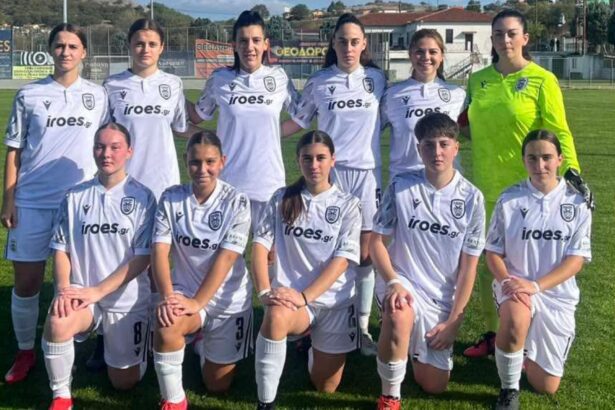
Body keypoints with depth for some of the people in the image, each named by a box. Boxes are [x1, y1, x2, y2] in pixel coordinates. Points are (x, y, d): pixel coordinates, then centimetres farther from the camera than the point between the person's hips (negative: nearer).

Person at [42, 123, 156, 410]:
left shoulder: (142, 197, -7)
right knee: (56, 322, -34)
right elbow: (61, 249, 3)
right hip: (82, 293, 1)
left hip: (126, 300, -1)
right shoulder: (75, 196, 2)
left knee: (124, 382, 6)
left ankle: (117, 344, 40)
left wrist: (98, 291, -19)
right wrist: (63, 289, -16)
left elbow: (142, 258, -11)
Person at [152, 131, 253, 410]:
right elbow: (159, 250, -12)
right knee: (166, 325, -35)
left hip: (228, 301, 0)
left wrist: (197, 303, -26)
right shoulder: (171, 198, -6)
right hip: (184, 293, 1)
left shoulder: (237, 202, -13)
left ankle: (204, 343, 43)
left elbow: (226, 258, -19)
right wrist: (167, 296, -27)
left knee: (217, 385, 8)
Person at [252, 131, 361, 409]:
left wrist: (304, 296, -22)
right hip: (291, 296, -1)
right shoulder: (282, 199, 2)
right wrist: (265, 291, -20)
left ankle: (316, 350, 42)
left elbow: (342, 260, -10)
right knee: (276, 316, -38)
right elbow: (260, 245, -4)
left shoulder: (347, 205, -2)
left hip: (335, 302, 1)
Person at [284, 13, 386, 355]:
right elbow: (299, 121, 11)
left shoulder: (377, 79, 6)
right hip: (330, 172, -1)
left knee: (365, 252, 3)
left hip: (367, 172, 1)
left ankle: (363, 327, 11)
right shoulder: (319, 82, 3)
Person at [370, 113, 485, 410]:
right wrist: (393, 282, -21)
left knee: (434, 386, 3)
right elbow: (377, 241, -3)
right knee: (400, 314, -39)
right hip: (402, 282, -2)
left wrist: (453, 321, -5)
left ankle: (418, 344, 37)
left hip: (442, 297, 2)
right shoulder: (401, 187, -8)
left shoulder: (471, 198, -6)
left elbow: (468, 266, -2)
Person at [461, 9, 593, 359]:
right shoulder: (478, 80, 6)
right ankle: (493, 333, 26)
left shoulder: (542, 80, -7)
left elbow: (559, 132, -11)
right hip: (487, 187, 5)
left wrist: (572, 171, -24)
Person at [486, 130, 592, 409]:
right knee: (516, 319, -40)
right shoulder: (510, 200, -3)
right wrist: (506, 280, -20)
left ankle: (527, 349, 38)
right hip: (514, 285, -1)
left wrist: (535, 285, -21)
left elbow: (576, 259, -7)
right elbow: (493, 252, 1)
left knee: (546, 386, 4)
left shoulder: (577, 203, -3)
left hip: (557, 294, 2)